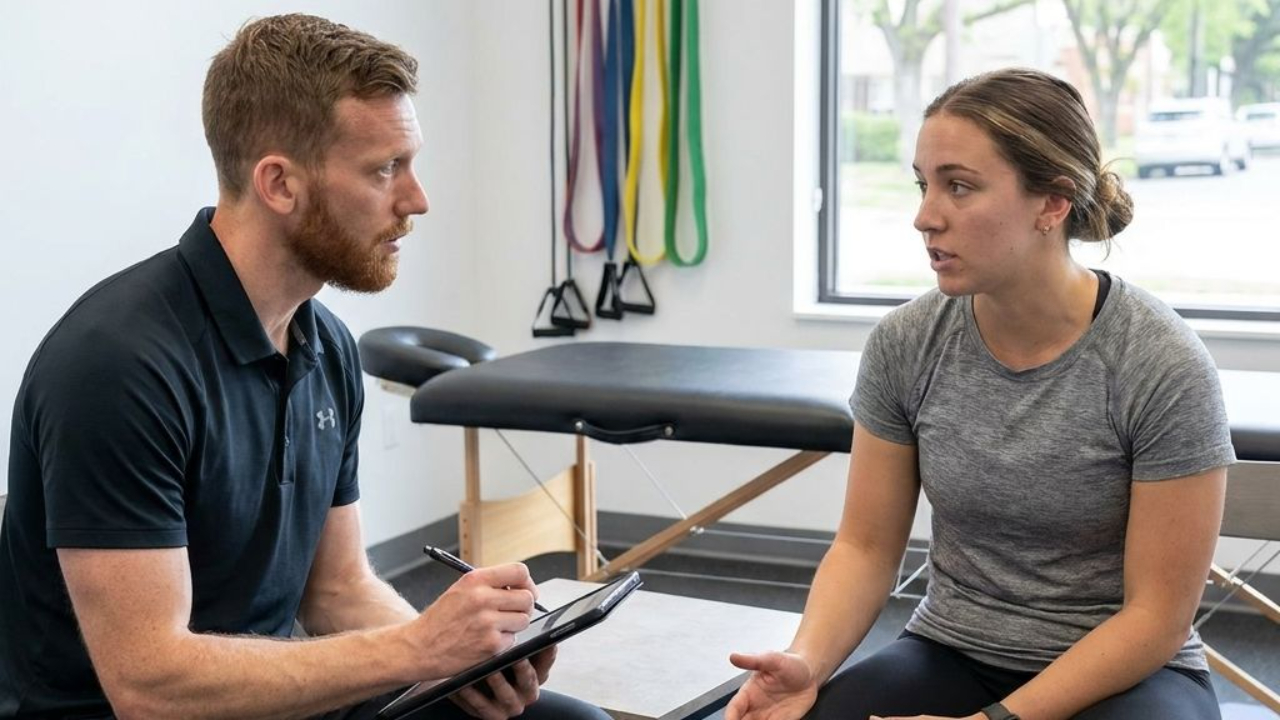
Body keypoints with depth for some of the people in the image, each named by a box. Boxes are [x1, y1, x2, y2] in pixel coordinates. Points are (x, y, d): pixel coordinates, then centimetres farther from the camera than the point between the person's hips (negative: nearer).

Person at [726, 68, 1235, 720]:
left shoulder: (1162, 366, -18)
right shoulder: (904, 345, -7)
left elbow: (1157, 615, -14)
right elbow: (866, 545, -2)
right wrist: (808, 661, -20)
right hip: (952, 656, 2)